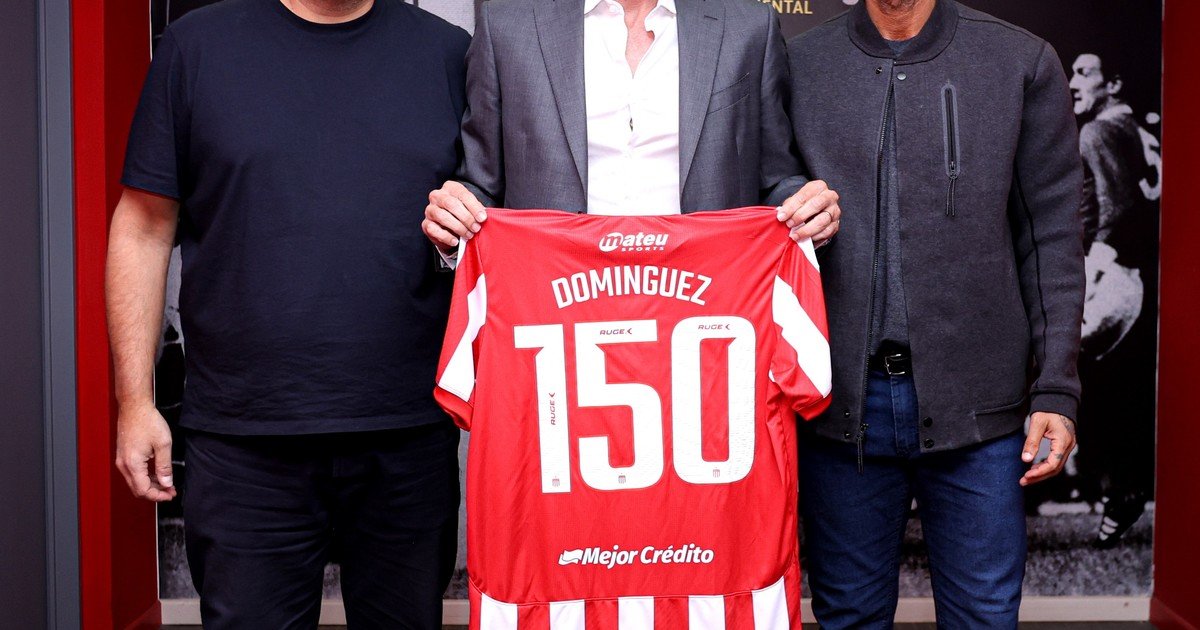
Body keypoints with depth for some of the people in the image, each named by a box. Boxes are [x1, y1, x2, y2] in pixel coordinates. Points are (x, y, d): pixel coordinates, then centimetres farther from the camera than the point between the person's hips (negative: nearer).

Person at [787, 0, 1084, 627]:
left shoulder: (1024, 63, 5)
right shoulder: (798, 66, 5)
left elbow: (1052, 239, 4)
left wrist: (1055, 390, -3)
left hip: (975, 406, 0)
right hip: (842, 404, 1)